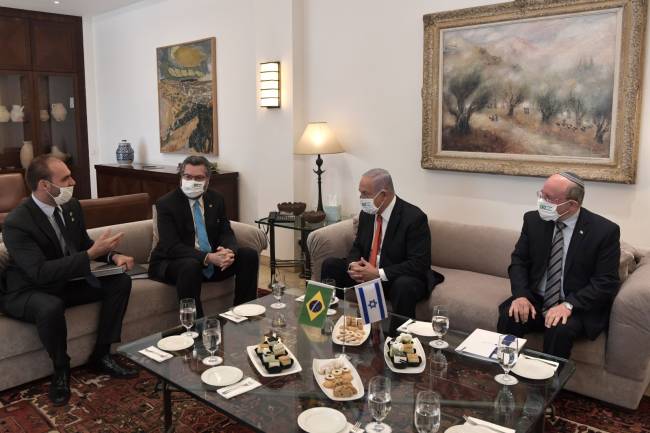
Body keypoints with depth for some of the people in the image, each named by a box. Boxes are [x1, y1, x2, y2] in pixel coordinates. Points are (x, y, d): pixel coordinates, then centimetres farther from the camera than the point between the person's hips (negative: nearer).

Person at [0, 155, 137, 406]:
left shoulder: (71, 206, -3)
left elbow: (83, 243, 11)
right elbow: (41, 272, -34)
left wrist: (112, 255, -10)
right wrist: (91, 254, -37)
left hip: (66, 283, 7)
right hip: (27, 292, -7)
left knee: (121, 282, -8)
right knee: (51, 307, -40)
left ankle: (101, 356, 1)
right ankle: (61, 369, -9)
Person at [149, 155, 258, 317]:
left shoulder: (216, 199, 4)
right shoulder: (166, 203, -12)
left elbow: (226, 233, 2)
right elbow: (172, 247, -21)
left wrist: (229, 252, -24)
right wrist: (208, 258, -33)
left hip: (214, 261, 5)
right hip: (173, 263, -5)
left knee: (249, 255, -11)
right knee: (191, 266, -38)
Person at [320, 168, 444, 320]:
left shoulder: (414, 218, -19)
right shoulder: (366, 213, 2)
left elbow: (419, 264, -24)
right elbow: (357, 248, 12)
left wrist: (379, 273, -28)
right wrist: (353, 265, -13)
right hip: (367, 273, 7)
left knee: (404, 286, -39)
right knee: (330, 264, -4)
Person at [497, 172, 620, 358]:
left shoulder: (604, 230, -10)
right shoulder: (533, 220, 0)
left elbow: (606, 281, -11)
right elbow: (518, 261, 3)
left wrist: (568, 304, -24)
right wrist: (521, 295, -15)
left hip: (578, 306, -3)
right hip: (535, 300, 3)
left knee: (559, 329, -33)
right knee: (508, 317, -27)